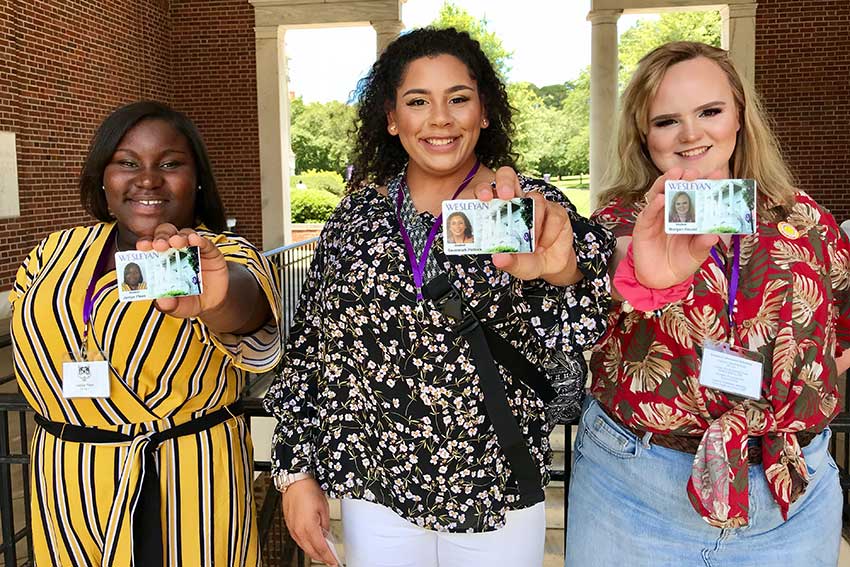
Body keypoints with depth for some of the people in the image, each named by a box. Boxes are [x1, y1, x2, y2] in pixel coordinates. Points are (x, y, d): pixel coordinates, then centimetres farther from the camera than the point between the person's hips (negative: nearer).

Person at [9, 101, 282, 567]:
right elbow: (30, 335, 20)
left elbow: (251, 308, -35)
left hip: (184, 484, -4)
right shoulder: (54, 253, 3)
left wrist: (218, 301, -57)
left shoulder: (223, 257, -12)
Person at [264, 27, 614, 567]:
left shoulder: (529, 205, -7)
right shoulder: (358, 211, -1)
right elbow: (312, 343, 3)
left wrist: (560, 270, -45)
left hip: (498, 496, -1)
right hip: (373, 491, 1)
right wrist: (296, 470, 2)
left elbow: (573, 329, -24)